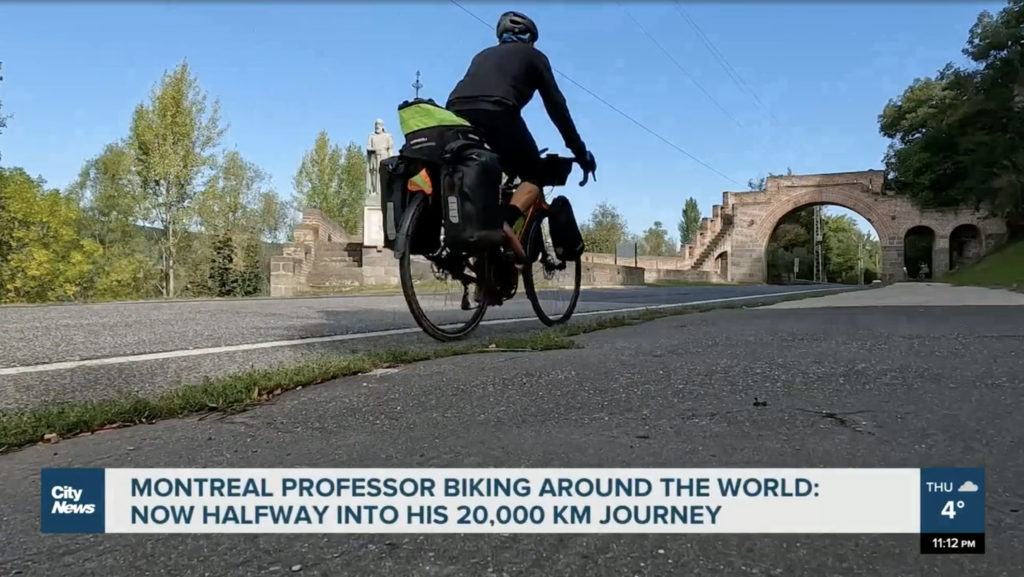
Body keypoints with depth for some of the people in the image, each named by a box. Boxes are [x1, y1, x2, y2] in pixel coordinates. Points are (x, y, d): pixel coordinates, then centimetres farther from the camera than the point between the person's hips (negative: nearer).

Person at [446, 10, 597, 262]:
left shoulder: (484, 54, 39)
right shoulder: (533, 55, 25)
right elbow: (556, 106, 19)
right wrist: (580, 152, 23)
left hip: (455, 113, 5)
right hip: (496, 113, -5)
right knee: (533, 175, 9)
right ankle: (505, 222, -18)